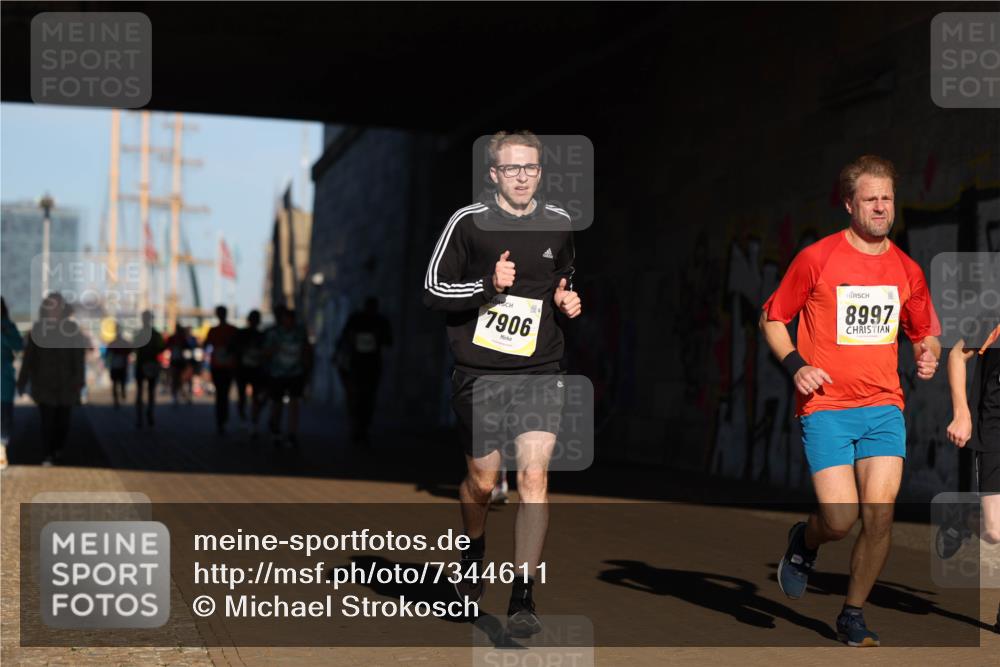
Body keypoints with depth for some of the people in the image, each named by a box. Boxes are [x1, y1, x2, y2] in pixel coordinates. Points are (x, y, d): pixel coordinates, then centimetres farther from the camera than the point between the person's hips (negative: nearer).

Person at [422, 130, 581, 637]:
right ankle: (473, 552, 42)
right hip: (479, 372, -2)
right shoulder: (468, 222, -6)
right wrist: (488, 285, -18)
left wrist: (565, 298, 3)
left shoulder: (558, 224, 6)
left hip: (540, 371, 2)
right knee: (482, 481, 8)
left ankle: (523, 597, -5)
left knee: (534, 475, -12)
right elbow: (433, 291, -4)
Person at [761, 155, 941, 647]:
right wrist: (795, 365, -10)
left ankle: (853, 616, 14)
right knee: (840, 521, -11)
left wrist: (928, 354, 0)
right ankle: (803, 542, 26)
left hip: (884, 407, 3)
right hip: (826, 407, -3)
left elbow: (926, 332, 22)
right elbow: (772, 317, 5)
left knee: (880, 518, -6)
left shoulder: (907, 269, 9)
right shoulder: (817, 258, -3)